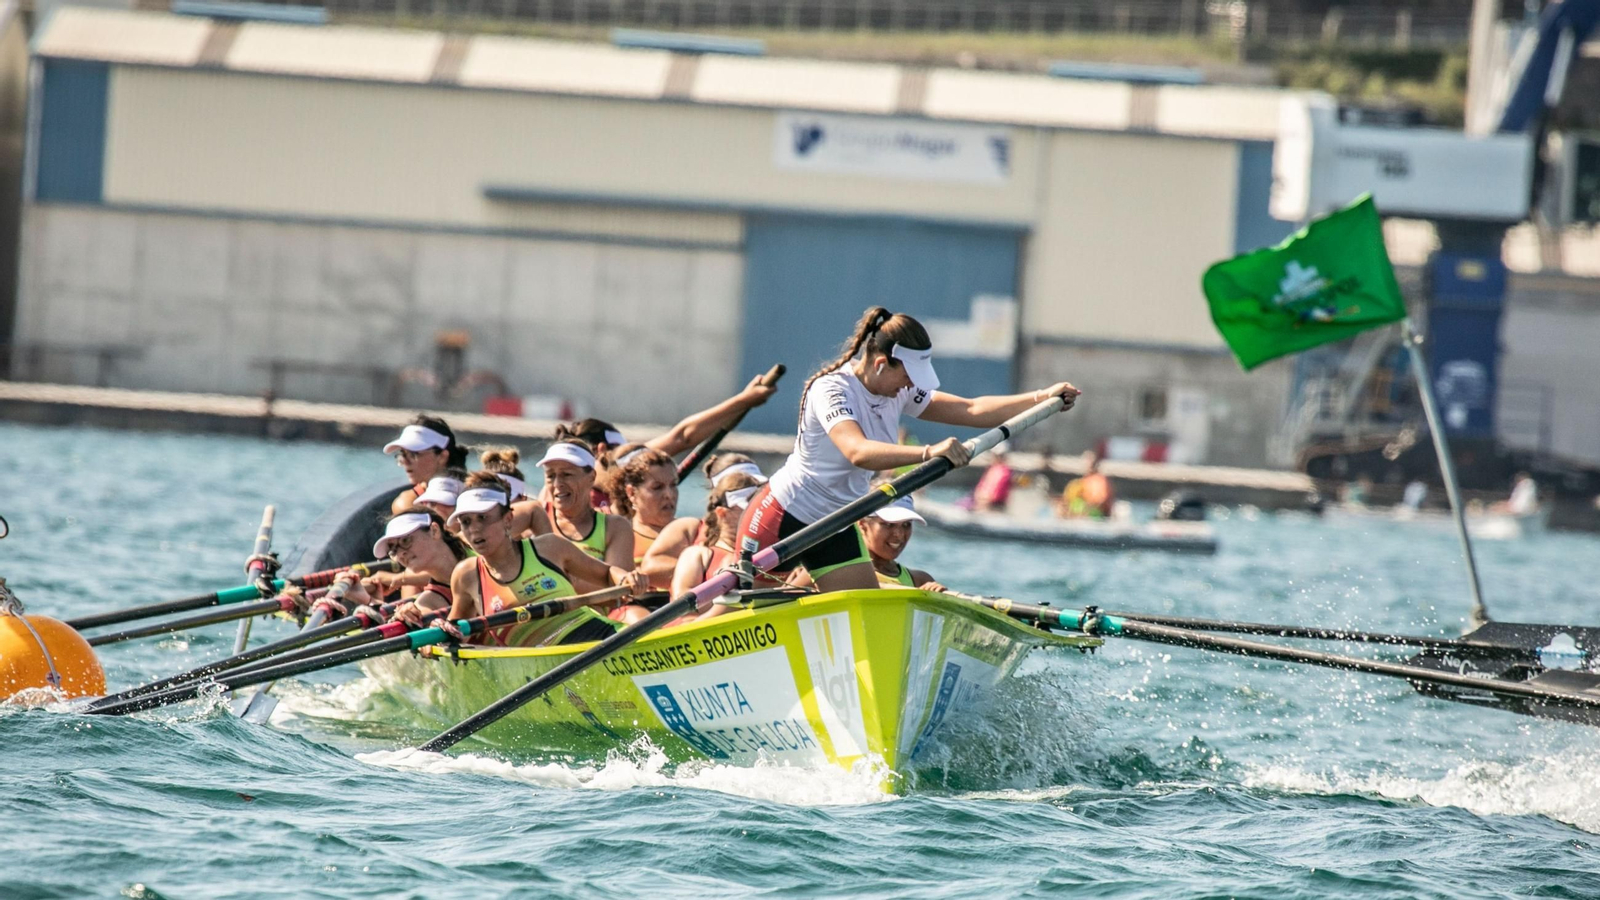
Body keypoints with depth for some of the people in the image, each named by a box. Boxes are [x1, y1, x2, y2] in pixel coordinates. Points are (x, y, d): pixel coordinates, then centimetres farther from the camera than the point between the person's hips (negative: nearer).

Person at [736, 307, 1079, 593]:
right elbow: (858, 452, -43)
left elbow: (971, 410, 0)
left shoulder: (898, 394, -1)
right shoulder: (832, 391, -25)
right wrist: (928, 453, -56)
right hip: (783, 517, -8)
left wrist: (1043, 398, -11)